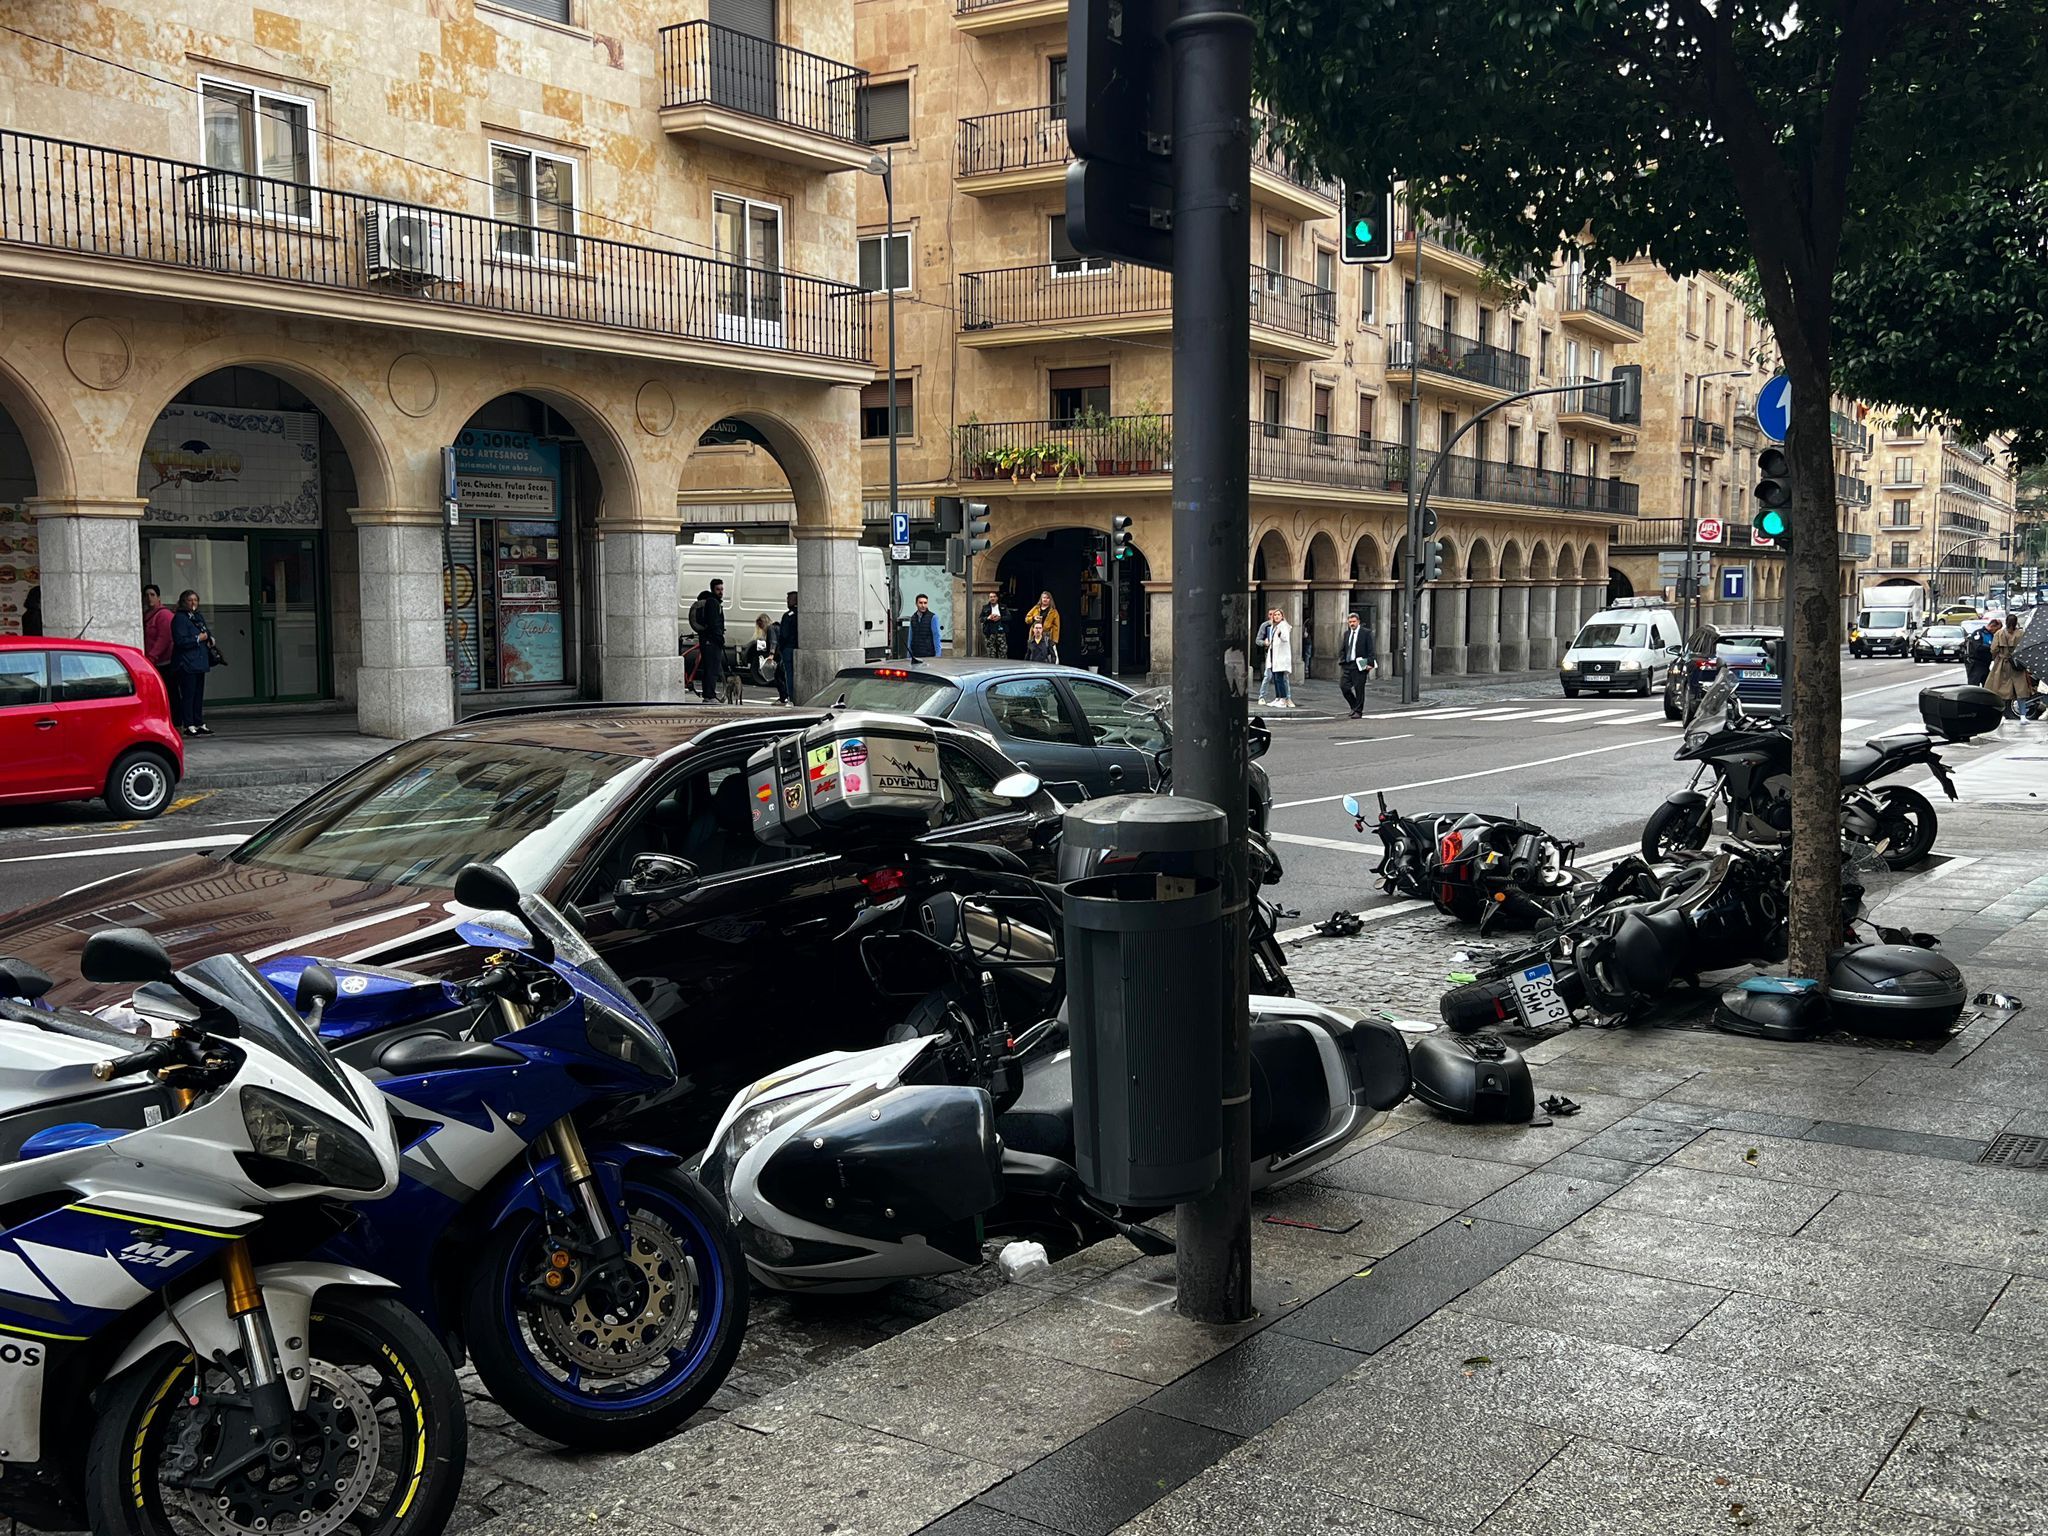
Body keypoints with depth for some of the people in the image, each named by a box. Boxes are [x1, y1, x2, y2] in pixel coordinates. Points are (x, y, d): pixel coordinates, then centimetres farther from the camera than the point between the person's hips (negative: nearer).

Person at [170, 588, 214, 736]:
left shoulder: (199, 616, 16)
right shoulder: (179, 618, -10)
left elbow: (207, 632, 26)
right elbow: (180, 641, -18)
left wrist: (210, 639, 5)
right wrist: (198, 638, -13)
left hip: (199, 662, 8)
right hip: (186, 664, -8)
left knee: (199, 694, 11)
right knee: (188, 695, -6)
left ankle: (199, 724, 17)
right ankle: (188, 725, -4)